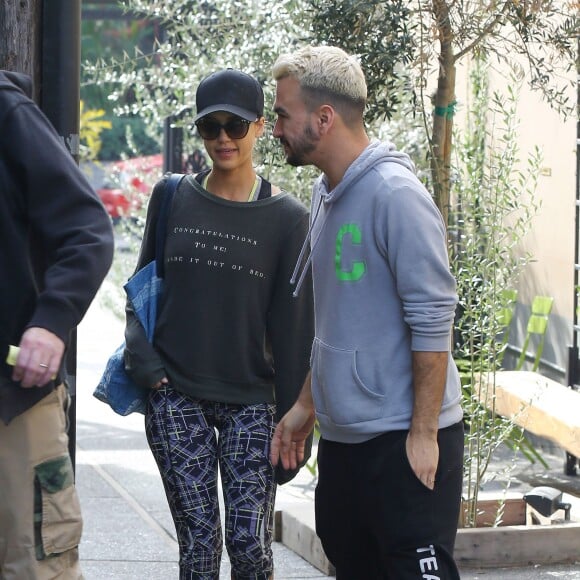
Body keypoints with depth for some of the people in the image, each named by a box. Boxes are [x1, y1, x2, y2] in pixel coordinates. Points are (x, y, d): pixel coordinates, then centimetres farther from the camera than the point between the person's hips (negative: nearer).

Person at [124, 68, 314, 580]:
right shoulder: (172, 198, 7)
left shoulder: (287, 216, 0)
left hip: (250, 399, -1)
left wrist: (292, 422, -2)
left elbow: (293, 325, 0)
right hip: (176, 396, 1)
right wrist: (145, 362, -2)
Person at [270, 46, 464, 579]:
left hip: (405, 438, -9)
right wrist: (306, 404, 20)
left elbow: (432, 320, -18)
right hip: (342, 435, 9)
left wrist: (423, 435, -19)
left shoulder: (394, 194, -16)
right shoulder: (325, 194, 12)